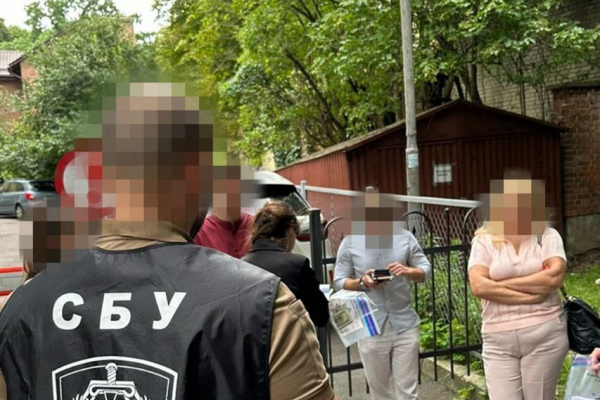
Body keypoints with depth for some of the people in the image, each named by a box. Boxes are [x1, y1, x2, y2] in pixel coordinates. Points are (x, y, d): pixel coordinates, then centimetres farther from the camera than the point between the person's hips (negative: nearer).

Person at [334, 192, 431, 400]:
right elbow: (339, 280, -2)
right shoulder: (349, 243, -6)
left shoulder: (405, 237, -2)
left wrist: (409, 271, -20)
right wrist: (362, 282, -22)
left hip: (405, 325, 1)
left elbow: (426, 269, 3)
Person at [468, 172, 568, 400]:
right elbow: (478, 286, -11)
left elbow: (555, 277, -11)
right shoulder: (484, 240, 2)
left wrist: (503, 283, -9)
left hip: (544, 335, 0)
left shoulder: (547, 236, 4)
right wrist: (533, 293, -12)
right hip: (498, 340, 0)